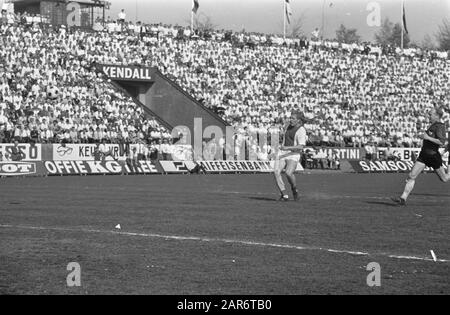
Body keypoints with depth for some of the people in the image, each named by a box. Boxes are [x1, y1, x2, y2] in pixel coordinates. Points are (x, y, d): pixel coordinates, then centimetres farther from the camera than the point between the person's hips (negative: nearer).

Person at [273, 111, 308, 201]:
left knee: (289, 173, -28)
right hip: (283, 153, 7)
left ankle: (294, 189, 3)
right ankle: (284, 195, -14)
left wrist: (287, 148, -29)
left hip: (294, 154, -7)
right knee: (276, 172, -16)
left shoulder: (301, 130, -11)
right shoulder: (290, 126, 13)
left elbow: (301, 146, -22)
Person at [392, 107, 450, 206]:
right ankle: (403, 198, -10)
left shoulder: (440, 126, -15)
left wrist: (428, 137, -24)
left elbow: (442, 142, -27)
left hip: (433, 156, -8)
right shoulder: (433, 125, 12)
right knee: (412, 176, -5)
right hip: (424, 155, 8)